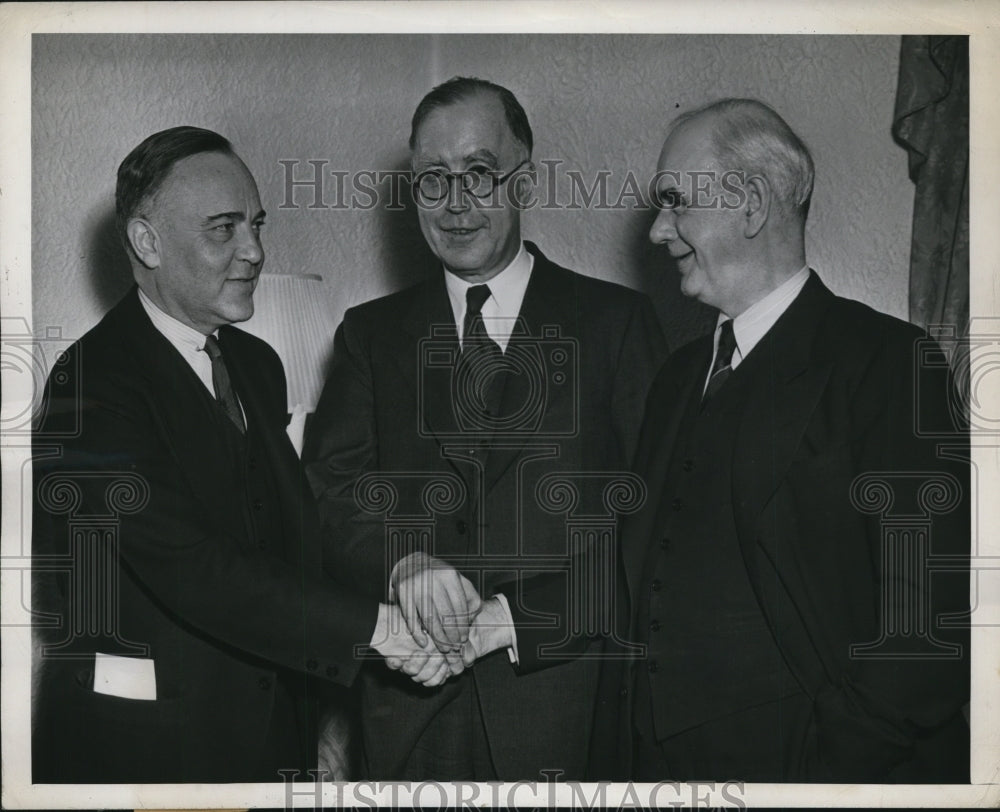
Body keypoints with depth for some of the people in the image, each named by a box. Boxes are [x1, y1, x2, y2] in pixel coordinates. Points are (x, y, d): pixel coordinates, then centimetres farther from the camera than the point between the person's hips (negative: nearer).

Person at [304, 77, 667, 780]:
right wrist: (403, 563, -20)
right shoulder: (372, 333, 12)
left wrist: (520, 617, -15)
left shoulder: (618, 320, 2)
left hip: (567, 698, -2)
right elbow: (332, 487, 1)